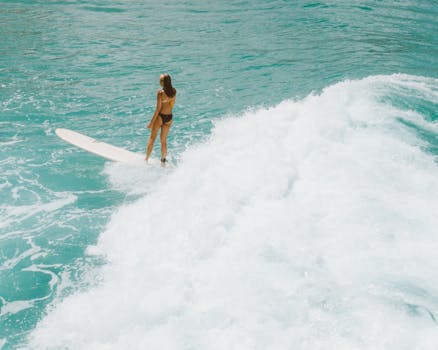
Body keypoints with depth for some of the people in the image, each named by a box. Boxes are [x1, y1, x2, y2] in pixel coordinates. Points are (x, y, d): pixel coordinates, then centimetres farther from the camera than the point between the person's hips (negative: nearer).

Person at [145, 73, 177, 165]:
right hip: (169, 117, 5)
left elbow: (158, 108, -16)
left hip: (160, 116, -5)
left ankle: (146, 159, 12)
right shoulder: (174, 91, 0)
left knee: (152, 138, 8)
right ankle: (163, 161, 22)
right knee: (164, 140, 17)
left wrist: (151, 122, -11)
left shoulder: (160, 92, -17)